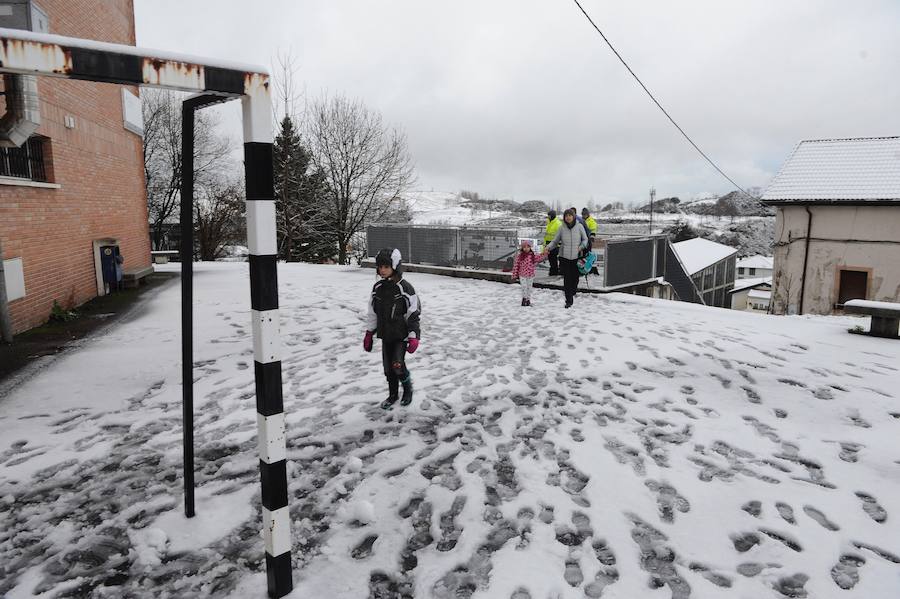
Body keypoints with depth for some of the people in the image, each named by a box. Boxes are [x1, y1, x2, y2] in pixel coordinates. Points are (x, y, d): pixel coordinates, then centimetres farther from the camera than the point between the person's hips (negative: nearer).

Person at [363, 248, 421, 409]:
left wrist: (414, 337, -16)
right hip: (385, 335, 6)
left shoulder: (405, 288, -14)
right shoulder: (378, 288, 2)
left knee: (397, 364, -17)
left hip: (401, 335, -5)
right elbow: (372, 313, 12)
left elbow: (413, 314, -12)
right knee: (388, 367, 11)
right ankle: (393, 395, 32)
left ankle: (408, 387, 13)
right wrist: (369, 334, 12)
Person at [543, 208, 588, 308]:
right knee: (567, 279, -2)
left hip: (576, 257, 0)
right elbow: (555, 241, 5)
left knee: (575, 277, 6)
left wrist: (582, 246, -9)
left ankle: (573, 293, 37)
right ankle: (568, 300, 7)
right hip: (564, 257, 0)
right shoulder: (562, 228, -1)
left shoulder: (579, 227, -2)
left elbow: (585, 239, 10)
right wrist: (548, 247, -13)